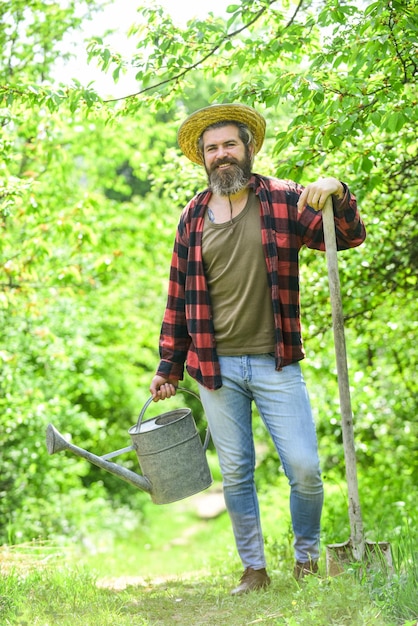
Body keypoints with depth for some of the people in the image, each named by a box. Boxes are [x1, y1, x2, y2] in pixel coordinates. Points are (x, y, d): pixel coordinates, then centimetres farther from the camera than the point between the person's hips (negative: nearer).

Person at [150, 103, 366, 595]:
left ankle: (307, 559, 19)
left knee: (305, 469, -5)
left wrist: (338, 195, -23)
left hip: (275, 364, -2)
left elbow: (349, 237, -3)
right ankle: (254, 570, 21)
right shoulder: (192, 218, 7)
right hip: (216, 369, 2)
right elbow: (179, 297, 12)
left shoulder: (283, 200, 1)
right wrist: (168, 365, 10)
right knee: (235, 475, 8)